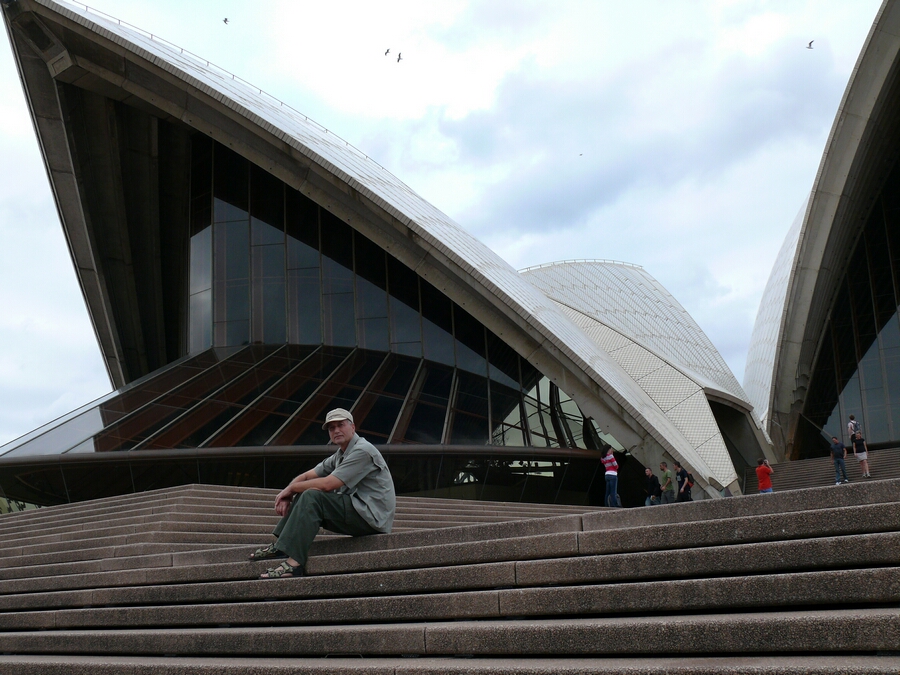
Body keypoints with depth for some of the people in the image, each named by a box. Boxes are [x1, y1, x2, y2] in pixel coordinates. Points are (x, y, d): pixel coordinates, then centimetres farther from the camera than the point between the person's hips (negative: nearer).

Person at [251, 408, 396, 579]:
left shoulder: (362, 451, -14)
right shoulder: (339, 456, 17)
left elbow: (327, 484, -20)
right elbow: (307, 476, 15)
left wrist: (292, 488, -7)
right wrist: (287, 495, -5)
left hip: (372, 517, -10)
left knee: (313, 497, -23)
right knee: (305, 494, 10)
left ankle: (294, 562, -31)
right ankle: (279, 545, 2)